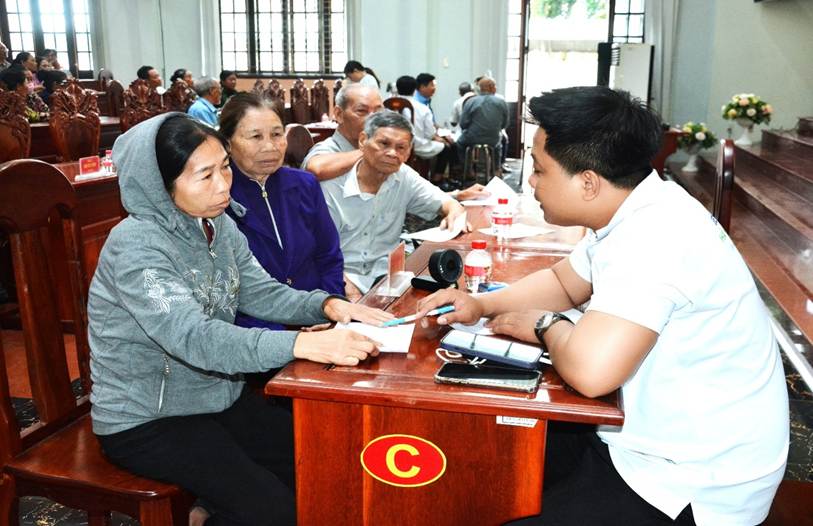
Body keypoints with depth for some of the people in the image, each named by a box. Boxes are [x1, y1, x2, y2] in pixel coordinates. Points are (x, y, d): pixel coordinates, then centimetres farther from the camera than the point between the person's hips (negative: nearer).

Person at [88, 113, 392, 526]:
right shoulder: (135, 246, -25)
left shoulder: (218, 225, -1)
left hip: (216, 396, 7)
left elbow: (260, 293, 3)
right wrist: (303, 344, -48)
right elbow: (193, 337, -37)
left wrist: (328, 305, -17)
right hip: (145, 420, -7)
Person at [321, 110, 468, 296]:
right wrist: (348, 287, -24)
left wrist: (455, 213, -16)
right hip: (344, 279, -4)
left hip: (385, 274, 4)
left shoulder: (405, 178, 1)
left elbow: (446, 202, 9)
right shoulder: (332, 186, -10)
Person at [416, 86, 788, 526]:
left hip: (691, 487, -9)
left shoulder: (654, 237, -29)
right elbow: (563, 282, 19)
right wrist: (480, 305, 4)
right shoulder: (636, 215, 3)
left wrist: (545, 326, -15)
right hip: (648, 437, 9)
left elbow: (590, 369, -38)